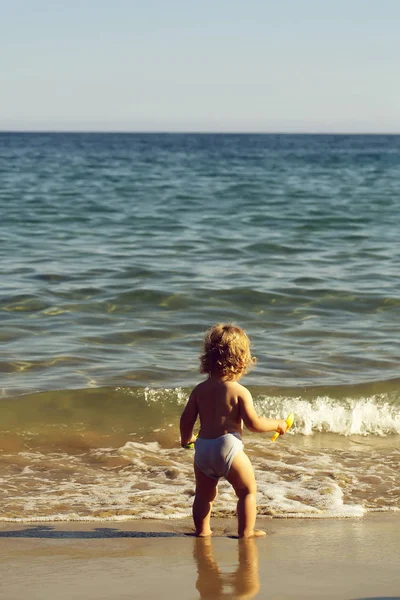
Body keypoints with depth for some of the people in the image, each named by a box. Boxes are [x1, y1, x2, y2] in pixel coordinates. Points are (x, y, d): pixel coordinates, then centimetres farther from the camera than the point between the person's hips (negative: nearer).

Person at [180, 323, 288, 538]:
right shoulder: (240, 391, -7)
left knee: (204, 493, 20)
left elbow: (186, 419, 9)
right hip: (228, 448, -5)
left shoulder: (200, 390, 7)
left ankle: (202, 530, 25)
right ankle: (246, 532, 10)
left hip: (203, 447, 5)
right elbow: (254, 423, -10)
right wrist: (277, 424, 7)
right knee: (248, 490, 10)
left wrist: (186, 439, 29)